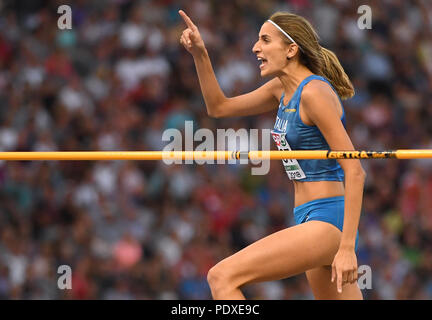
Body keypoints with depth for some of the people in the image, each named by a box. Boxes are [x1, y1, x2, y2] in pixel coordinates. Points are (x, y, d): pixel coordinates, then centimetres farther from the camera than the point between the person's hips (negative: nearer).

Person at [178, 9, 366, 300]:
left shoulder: (314, 92, -14)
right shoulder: (282, 89, 12)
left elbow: (355, 171, -18)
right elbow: (219, 107, 25)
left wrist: (347, 247, -23)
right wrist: (200, 55, 10)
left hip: (327, 220, -9)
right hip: (309, 220, 10)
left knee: (222, 277, -16)